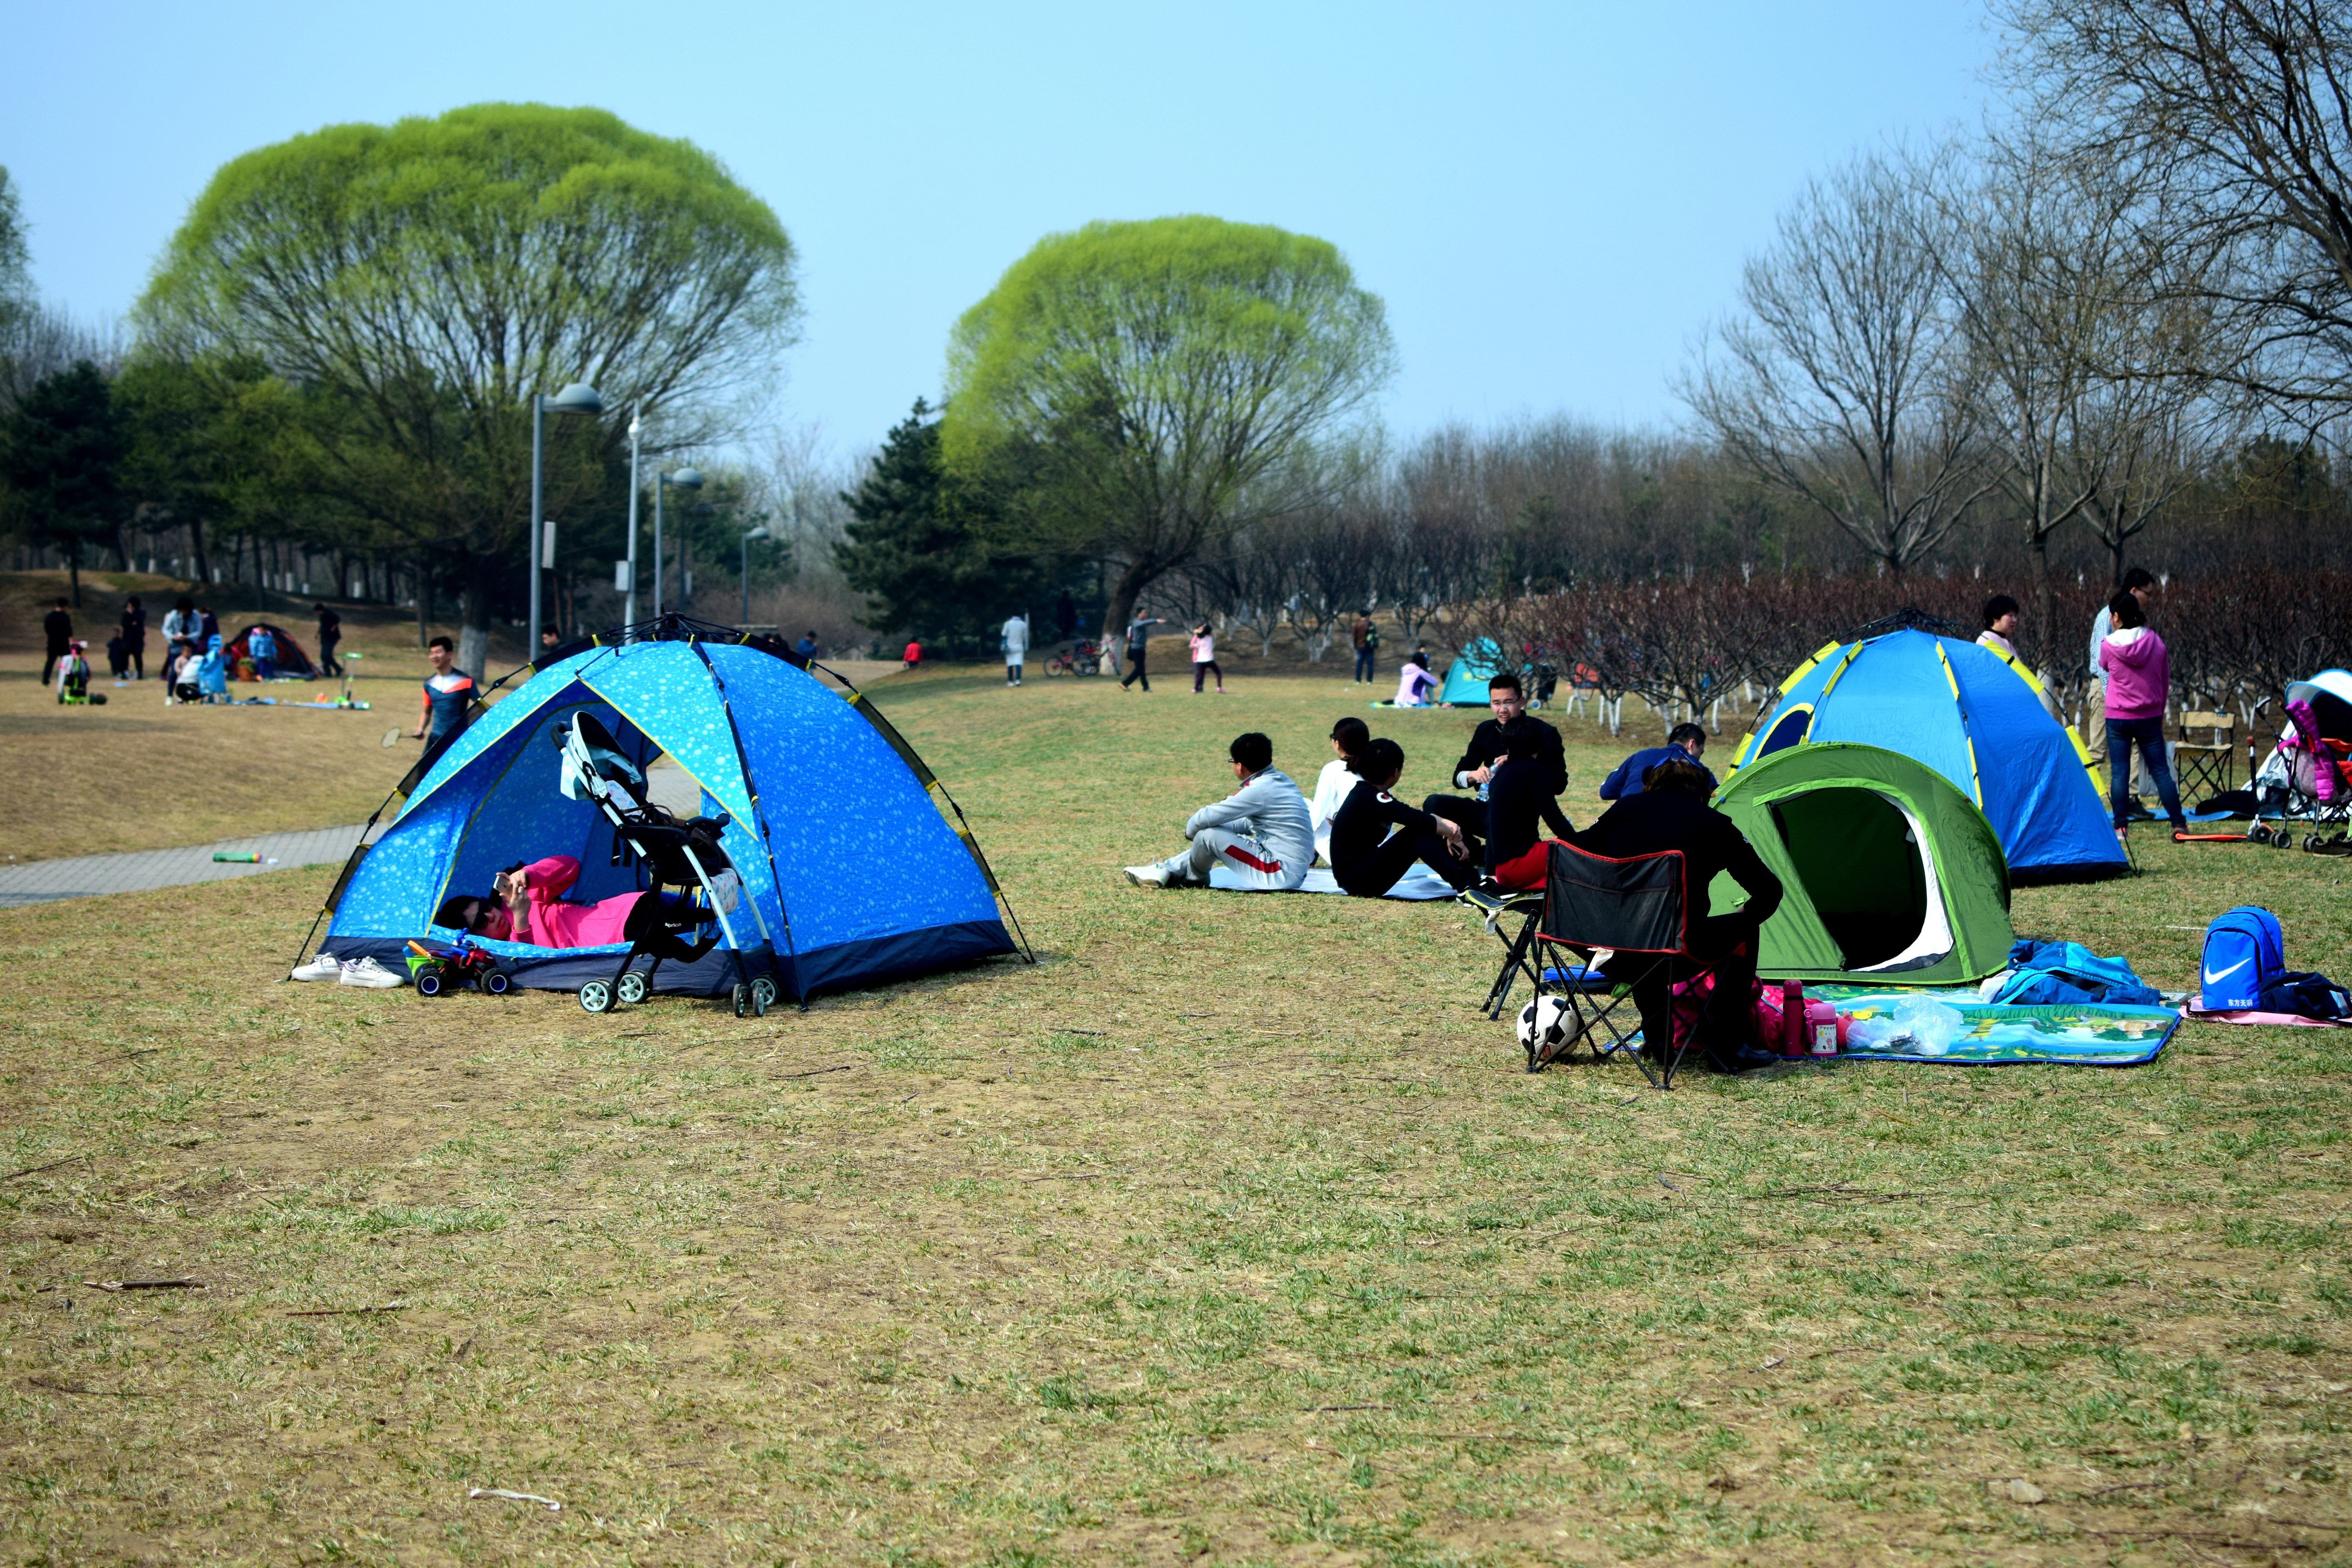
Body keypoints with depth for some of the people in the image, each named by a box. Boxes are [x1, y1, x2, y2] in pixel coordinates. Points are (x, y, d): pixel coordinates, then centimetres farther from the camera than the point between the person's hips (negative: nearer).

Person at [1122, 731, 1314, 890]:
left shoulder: (1259, 790, -20)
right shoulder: (1279, 779, 9)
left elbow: (1206, 819, -16)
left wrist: (1191, 829, 4)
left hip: (1282, 874, -10)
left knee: (1208, 835, -10)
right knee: (1219, 832, 17)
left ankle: (1194, 877, 20)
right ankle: (1168, 870, 21)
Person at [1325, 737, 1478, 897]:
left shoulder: (1365, 792, 10)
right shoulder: (1371, 799, -20)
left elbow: (1417, 816, 10)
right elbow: (1416, 819, -29)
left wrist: (1448, 827, -6)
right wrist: (1453, 834, -17)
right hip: (1355, 881, -10)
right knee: (1417, 834, -25)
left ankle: (1473, 879, -4)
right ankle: (1465, 887, -33)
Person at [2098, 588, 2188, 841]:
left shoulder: (2109, 645, -10)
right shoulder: (2156, 642, -1)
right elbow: (2165, 682, 9)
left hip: (2118, 718, -2)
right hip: (2150, 718, 2)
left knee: (2119, 772, 1)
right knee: (2161, 770, 7)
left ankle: (2121, 826, -1)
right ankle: (2178, 823, 9)